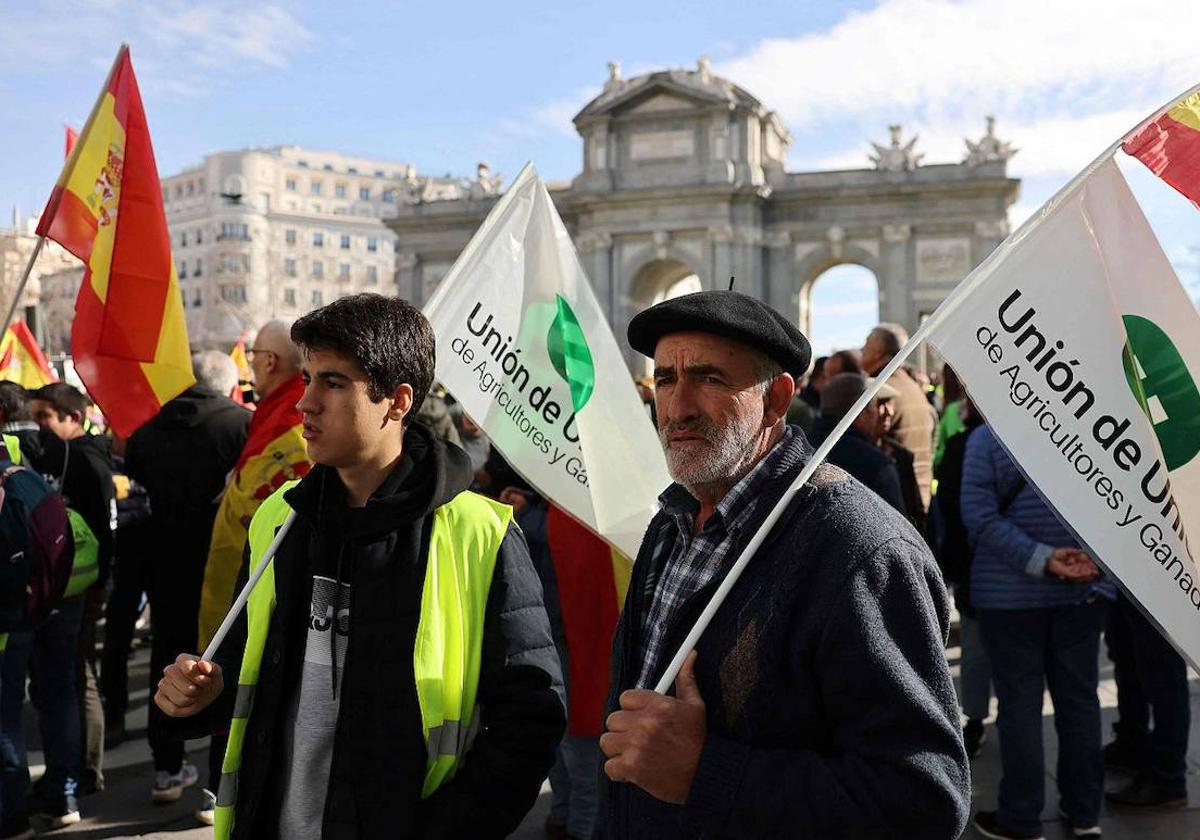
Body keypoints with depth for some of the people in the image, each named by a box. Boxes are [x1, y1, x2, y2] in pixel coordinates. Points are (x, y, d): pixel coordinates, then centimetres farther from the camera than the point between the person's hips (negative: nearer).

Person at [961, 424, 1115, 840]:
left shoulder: (987, 437, -10)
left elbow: (981, 518, -17)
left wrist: (1041, 560, -19)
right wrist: (1097, 551, -8)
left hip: (1011, 592, -3)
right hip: (1084, 588, 4)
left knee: (1020, 702, 4)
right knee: (1079, 697, 13)